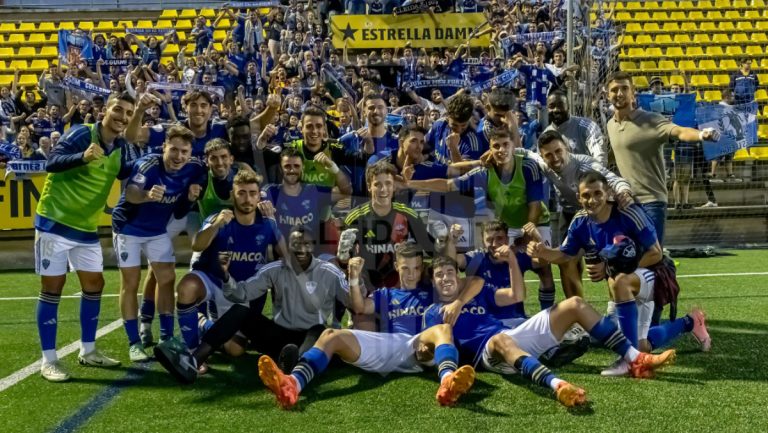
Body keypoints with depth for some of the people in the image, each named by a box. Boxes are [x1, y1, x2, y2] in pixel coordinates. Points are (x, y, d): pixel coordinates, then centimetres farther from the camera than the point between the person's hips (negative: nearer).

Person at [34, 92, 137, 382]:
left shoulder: (121, 147, 4)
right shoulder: (80, 134, -16)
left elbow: (126, 175, 18)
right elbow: (52, 163, -28)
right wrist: (83, 156, -45)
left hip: (87, 227, 7)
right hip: (55, 220, -7)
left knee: (94, 284, 11)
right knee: (52, 288, -2)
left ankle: (88, 351, 25)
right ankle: (48, 360, 6)